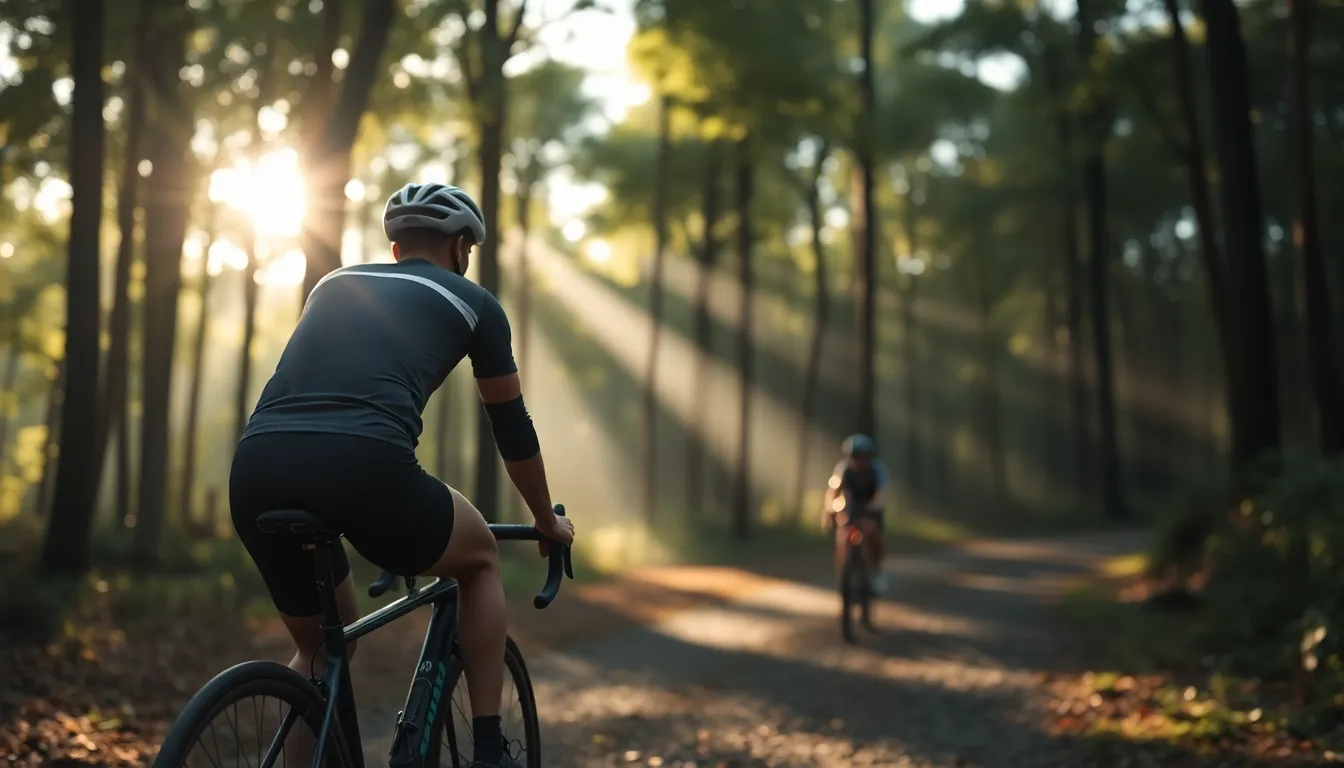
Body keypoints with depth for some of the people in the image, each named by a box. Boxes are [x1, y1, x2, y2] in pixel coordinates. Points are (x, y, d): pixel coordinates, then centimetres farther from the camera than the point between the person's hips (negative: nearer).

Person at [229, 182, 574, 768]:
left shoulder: (334, 284, 34)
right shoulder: (471, 300, 22)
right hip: (362, 465, -4)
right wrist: (548, 521, 45)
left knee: (322, 647, 29)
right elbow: (511, 425, 29)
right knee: (481, 560, 27)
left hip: (256, 469, 5)